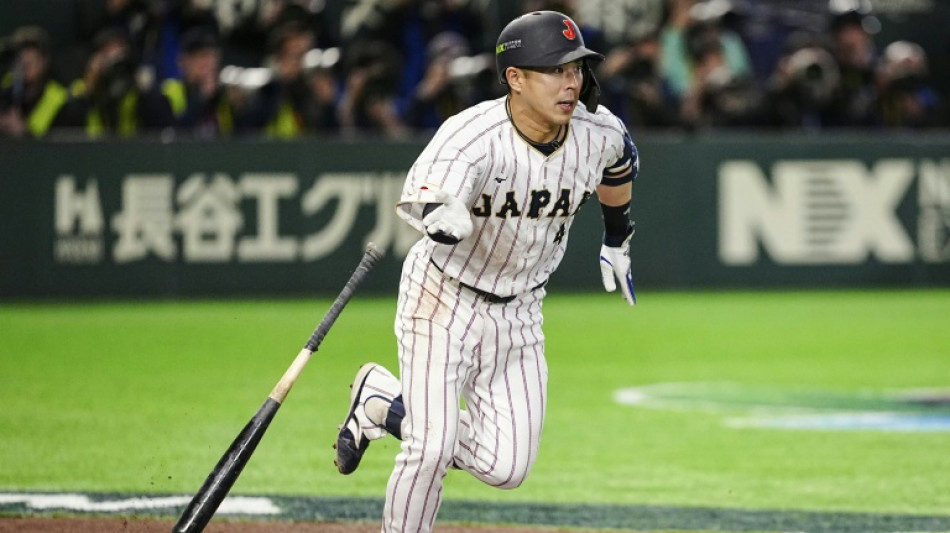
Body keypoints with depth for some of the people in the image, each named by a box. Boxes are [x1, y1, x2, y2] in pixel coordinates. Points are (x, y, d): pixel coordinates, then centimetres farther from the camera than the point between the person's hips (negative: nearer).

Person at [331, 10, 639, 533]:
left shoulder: (598, 132, -13)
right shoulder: (473, 137, -29)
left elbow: (620, 164, 13)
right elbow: (421, 193, -48)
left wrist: (617, 239, 25)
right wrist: (440, 213, -71)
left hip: (518, 311, 5)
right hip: (445, 299, -5)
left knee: (504, 467, 0)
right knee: (432, 450, -13)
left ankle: (387, 404, 24)